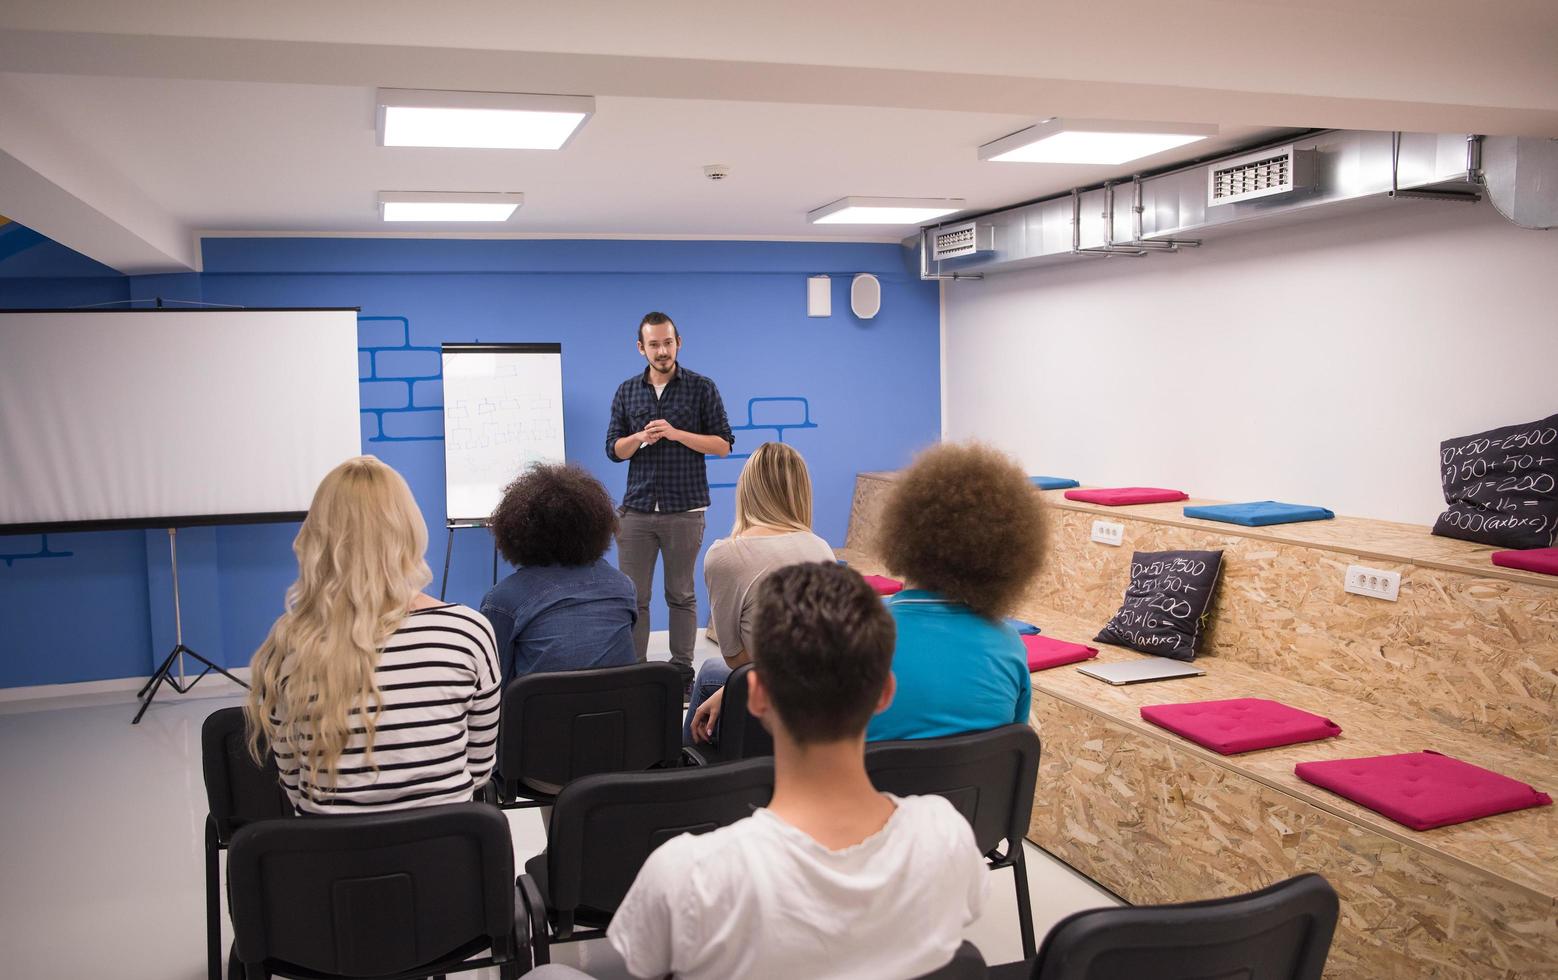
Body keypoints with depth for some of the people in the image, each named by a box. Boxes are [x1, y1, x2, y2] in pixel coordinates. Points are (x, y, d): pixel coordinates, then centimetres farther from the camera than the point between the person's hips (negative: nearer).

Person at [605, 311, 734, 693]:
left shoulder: (701, 388, 0)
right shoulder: (627, 391, 9)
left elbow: (722, 444, -3)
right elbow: (614, 449, 8)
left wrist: (676, 433, -16)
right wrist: (640, 437, -12)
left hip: (685, 510, -2)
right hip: (636, 510, 2)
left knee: (681, 595, 6)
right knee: (633, 596, 2)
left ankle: (682, 671, 15)